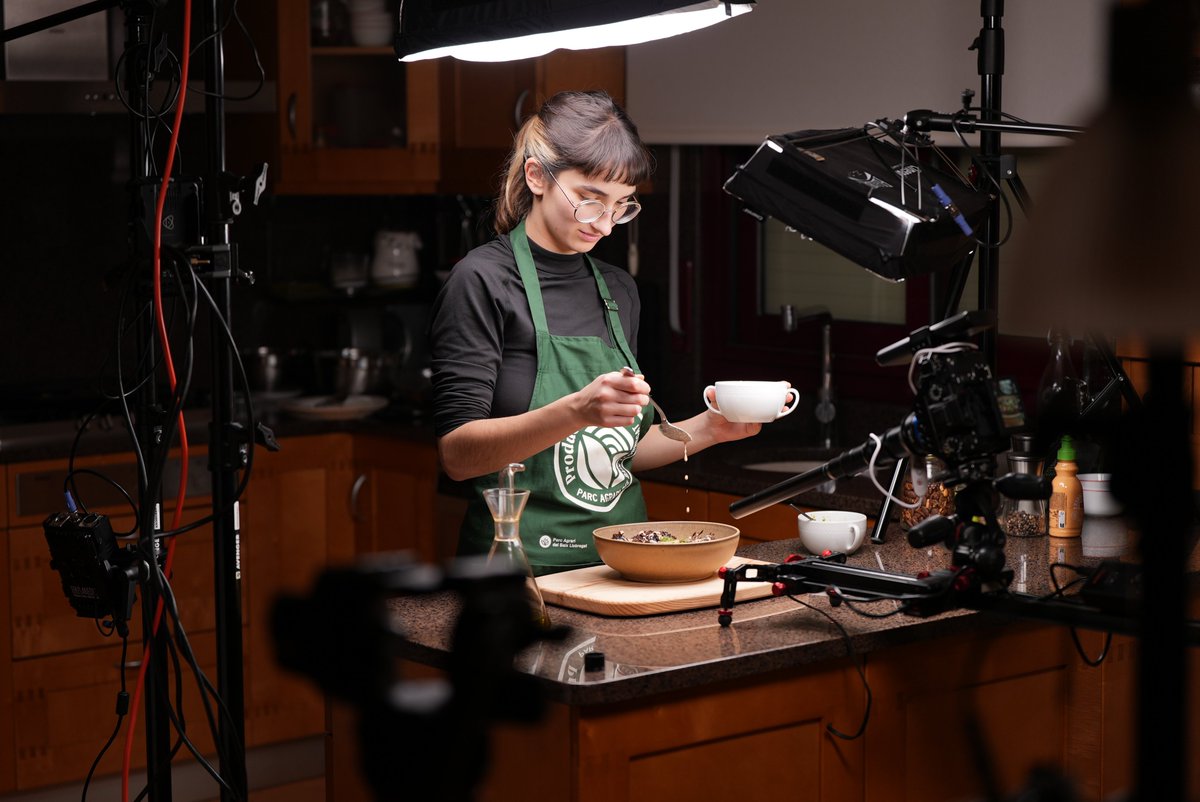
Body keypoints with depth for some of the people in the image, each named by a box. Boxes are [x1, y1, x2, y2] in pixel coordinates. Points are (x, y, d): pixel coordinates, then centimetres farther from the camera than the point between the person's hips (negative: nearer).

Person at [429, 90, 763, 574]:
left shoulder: (617, 290, 14)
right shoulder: (484, 281, -6)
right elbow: (457, 454, -14)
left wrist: (708, 429, 3)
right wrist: (575, 412, -26)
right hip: (523, 567, -5)